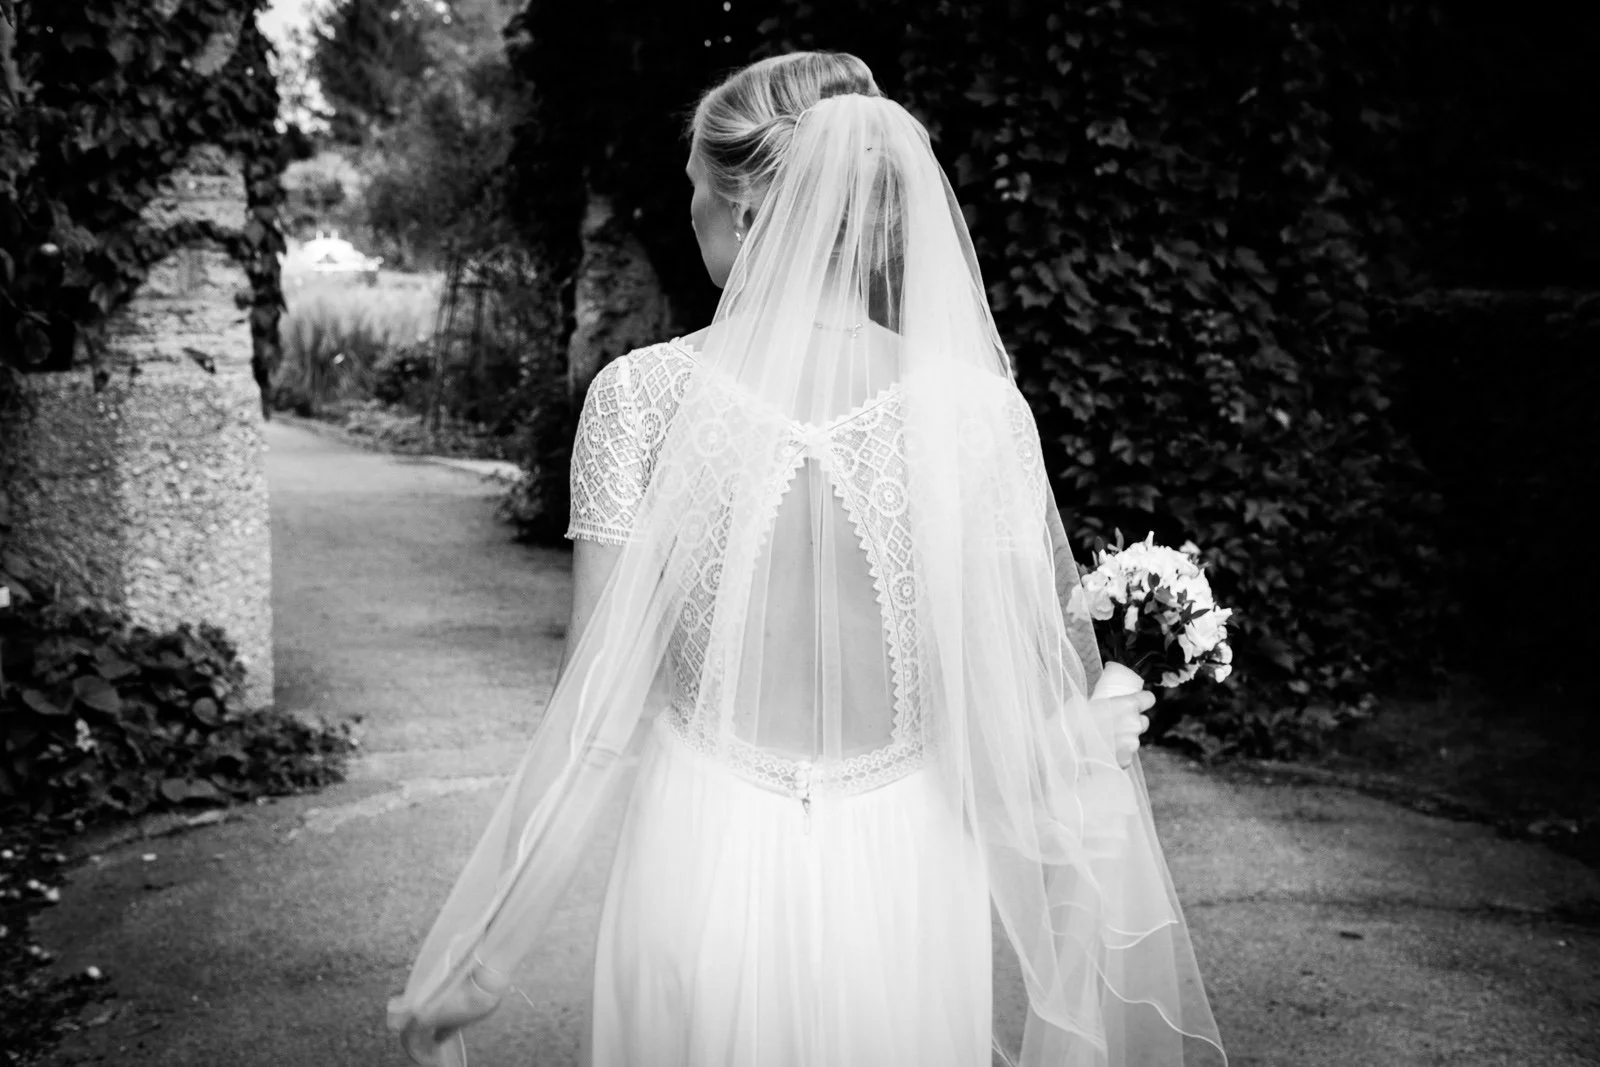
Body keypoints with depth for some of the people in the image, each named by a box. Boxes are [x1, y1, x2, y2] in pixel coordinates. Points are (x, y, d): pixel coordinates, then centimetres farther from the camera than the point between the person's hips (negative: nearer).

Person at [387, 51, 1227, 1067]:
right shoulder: (978, 410, -10)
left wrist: (481, 958, -1)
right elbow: (1038, 714, -7)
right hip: (902, 892, 1)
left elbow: (599, 712, -11)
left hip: (704, 887, 0)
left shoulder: (644, 397, -11)